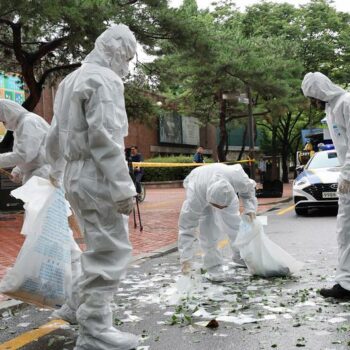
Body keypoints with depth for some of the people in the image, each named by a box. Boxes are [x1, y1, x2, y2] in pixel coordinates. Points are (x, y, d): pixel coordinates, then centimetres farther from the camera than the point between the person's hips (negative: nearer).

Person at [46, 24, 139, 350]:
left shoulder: (71, 79, 18)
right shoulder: (105, 79, -11)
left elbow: (55, 134, 24)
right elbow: (105, 138, -21)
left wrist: (56, 170, 35)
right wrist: (123, 187, -21)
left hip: (75, 175, 10)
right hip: (97, 177, -10)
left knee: (98, 249, 20)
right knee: (110, 252, -3)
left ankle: (87, 313, 30)